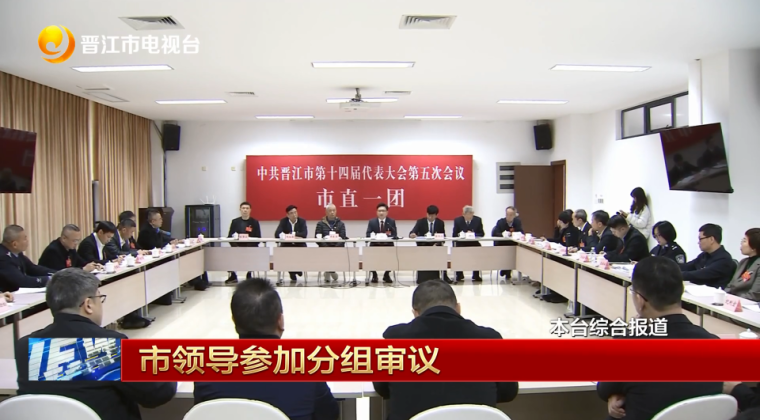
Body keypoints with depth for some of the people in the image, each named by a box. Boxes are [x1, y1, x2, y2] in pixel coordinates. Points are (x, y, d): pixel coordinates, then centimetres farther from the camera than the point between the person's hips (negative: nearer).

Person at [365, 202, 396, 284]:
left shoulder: (392, 221, 5)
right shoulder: (372, 221, 5)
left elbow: (395, 235, -3)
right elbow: (368, 234, -4)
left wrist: (389, 235, -26)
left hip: (388, 245, 0)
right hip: (375, 244, 0)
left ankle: (387, 274, -3)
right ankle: (374, 274, -4)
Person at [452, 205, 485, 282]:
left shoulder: (478, 220, -1)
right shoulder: (457, 220, -2)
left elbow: (482, 234, 0)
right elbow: (454, 234, -2)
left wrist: (473, 234, -19)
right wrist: (460, 234, -24)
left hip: (473, 243, 1)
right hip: (461, 243, -1)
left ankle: (476, 275, -14)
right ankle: (459, 275, -13)